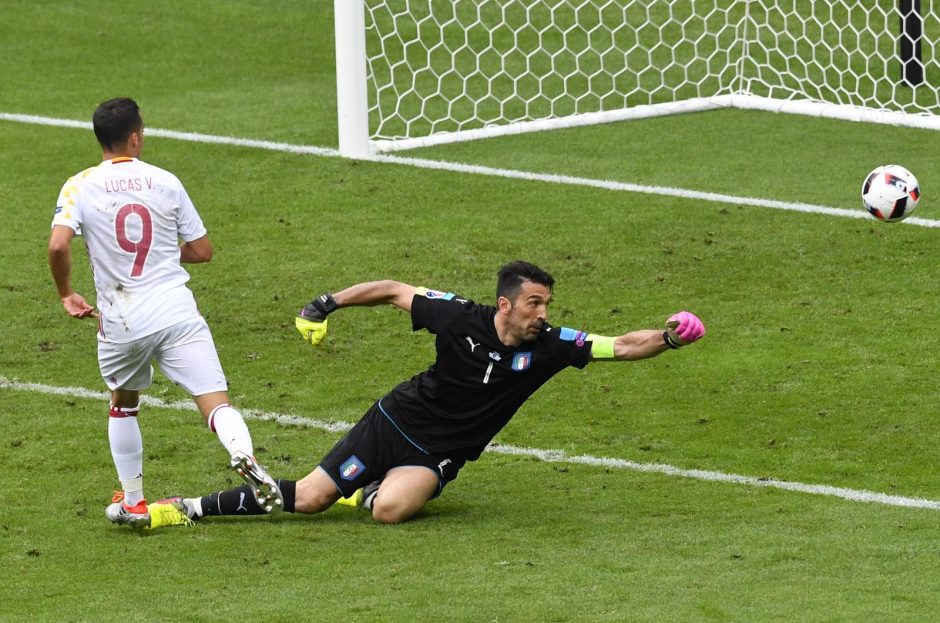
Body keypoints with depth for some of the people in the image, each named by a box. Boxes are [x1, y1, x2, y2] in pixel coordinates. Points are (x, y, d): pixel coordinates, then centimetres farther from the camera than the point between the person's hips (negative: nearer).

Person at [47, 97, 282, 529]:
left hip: (120, 322, 1)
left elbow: (58, 245, -15)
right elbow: (202, 251, 10)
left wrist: (66, 294, 3)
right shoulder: (165, 182, 5)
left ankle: (132, 502, 26)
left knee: (123, 405, 25)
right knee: (214, 401, -7)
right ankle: (243, 454, -38)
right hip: (176, 312, -1)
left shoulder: (80, 187, 1)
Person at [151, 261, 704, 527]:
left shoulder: (547, 347, -11)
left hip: (437, 456, 1)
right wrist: (328, 304, -6)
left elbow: (620, 347, -12)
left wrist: (668, 338, -28)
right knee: (308, 498, -8)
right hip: (397, 421, -1)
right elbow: (394, 291, -2)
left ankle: (373, 491, 5)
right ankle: (192, 508, 5)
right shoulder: (462, 319, -15)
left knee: (390, 508, -32)